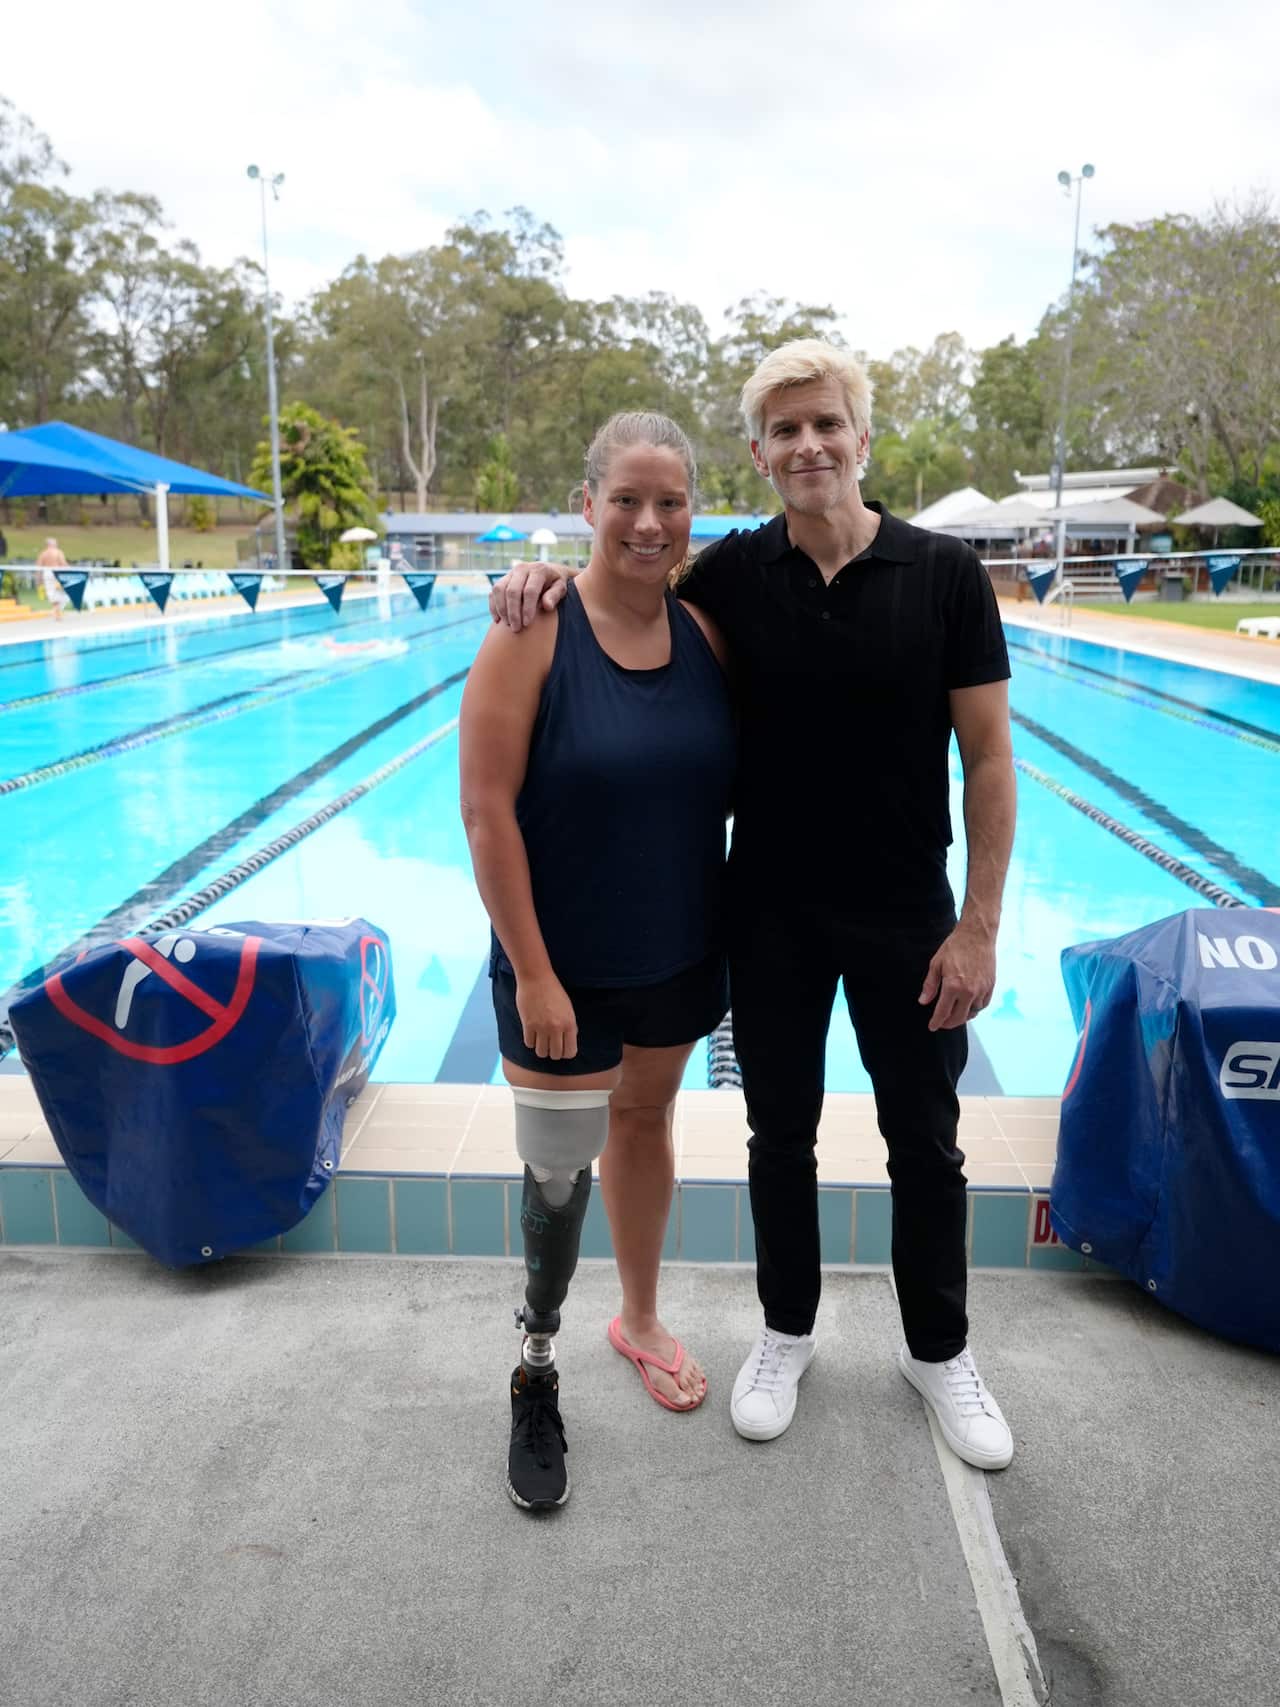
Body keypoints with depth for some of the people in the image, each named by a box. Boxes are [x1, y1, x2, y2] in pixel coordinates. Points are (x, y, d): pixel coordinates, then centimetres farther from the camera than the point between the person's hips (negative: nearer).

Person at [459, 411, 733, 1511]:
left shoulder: (705, 632, -2)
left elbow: (736, 782, 7)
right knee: (559, 1171, 3)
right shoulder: (536, 634, -16)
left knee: (645, 1122, 21)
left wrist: (741, 936, 4)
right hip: (565, 962, -4)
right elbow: (487, 812, -18)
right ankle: (536, 1377, 28)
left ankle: (640, 1318, 44)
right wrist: (533, 973, -18)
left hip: (681, 953, 5)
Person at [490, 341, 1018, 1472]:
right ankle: (787, 1334, 39)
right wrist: (556, 579, -9)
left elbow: (989, 758, -7)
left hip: (904, 913, -1)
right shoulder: (731, 575, -4)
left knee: (926, 1142, 14)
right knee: (782, 1133, 16)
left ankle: (939, 1350, 37)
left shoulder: (942, 573, -9)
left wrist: (980, 924, -11)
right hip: (770, 913, 2)